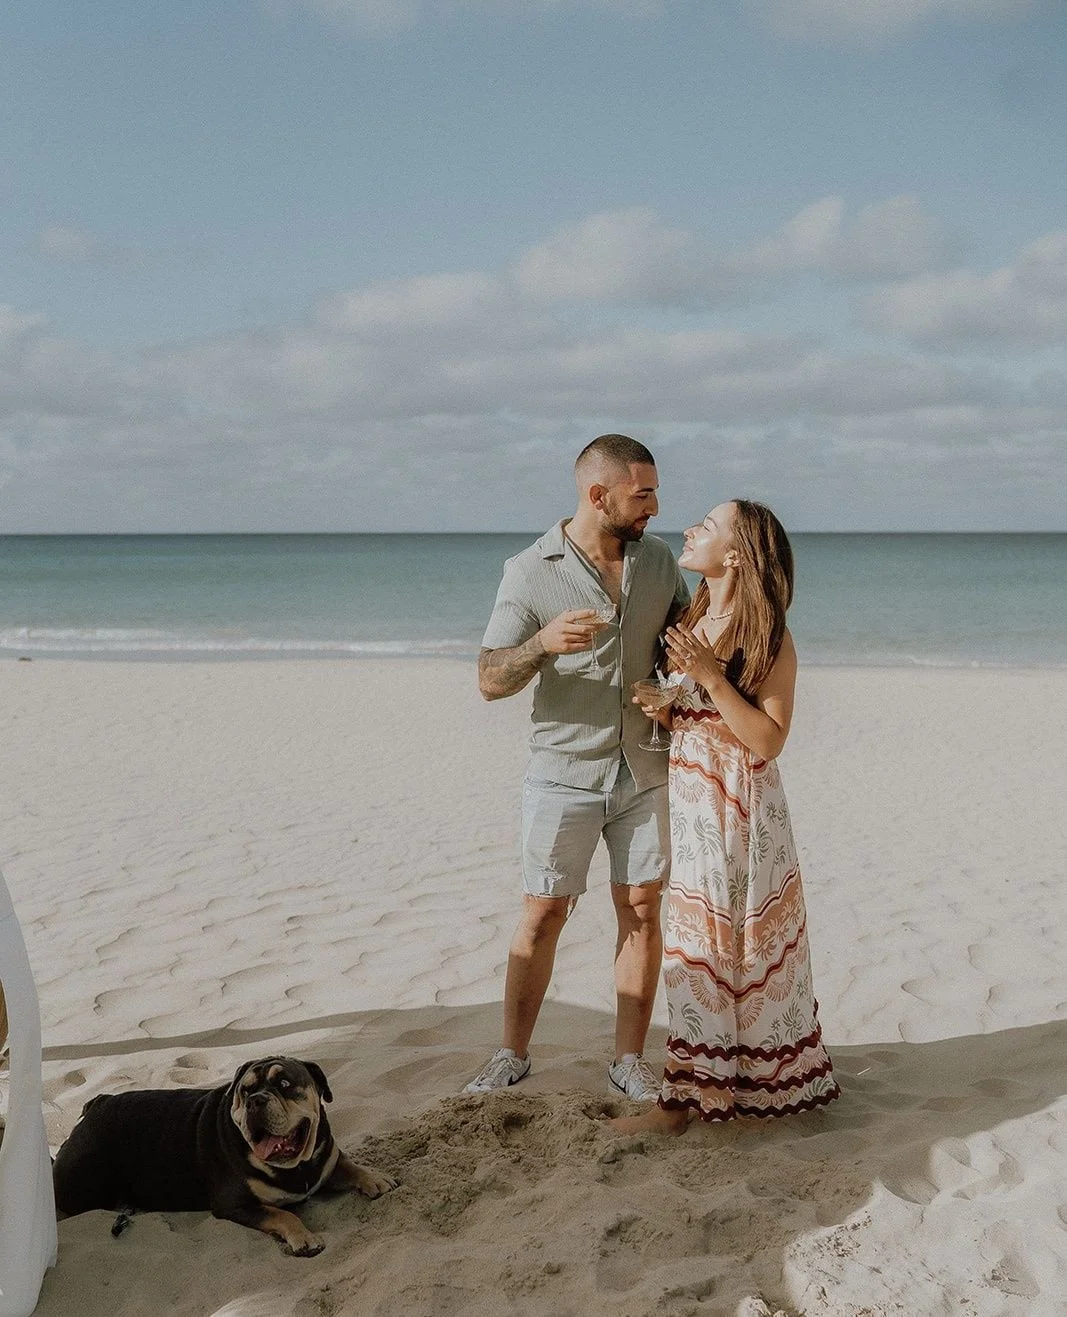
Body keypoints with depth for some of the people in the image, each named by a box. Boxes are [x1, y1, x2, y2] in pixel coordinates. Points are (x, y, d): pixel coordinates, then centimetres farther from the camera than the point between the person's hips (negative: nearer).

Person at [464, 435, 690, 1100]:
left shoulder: (659, 560, 3)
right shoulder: (530, 572, -8)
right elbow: (491, 680, -10)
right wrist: (543, 643, -29)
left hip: (645, 771, 3)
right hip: (563, 774, -3)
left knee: (642, 910, 6)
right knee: (542, 917, 4)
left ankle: (630, 1059, 19)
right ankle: (513, 1055, 20)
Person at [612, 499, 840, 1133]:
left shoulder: (770, 637, -13)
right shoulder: (692, 621, 7)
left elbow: (769, 739, -18)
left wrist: (711, 675, -23)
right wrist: (661, 710, -1)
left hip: (743, 809, -7)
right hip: (692, 804, 7)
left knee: (729, 946, 2)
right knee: (701, 945, 12)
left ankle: (684, 1101, 9)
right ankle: (687, 1095, 20)